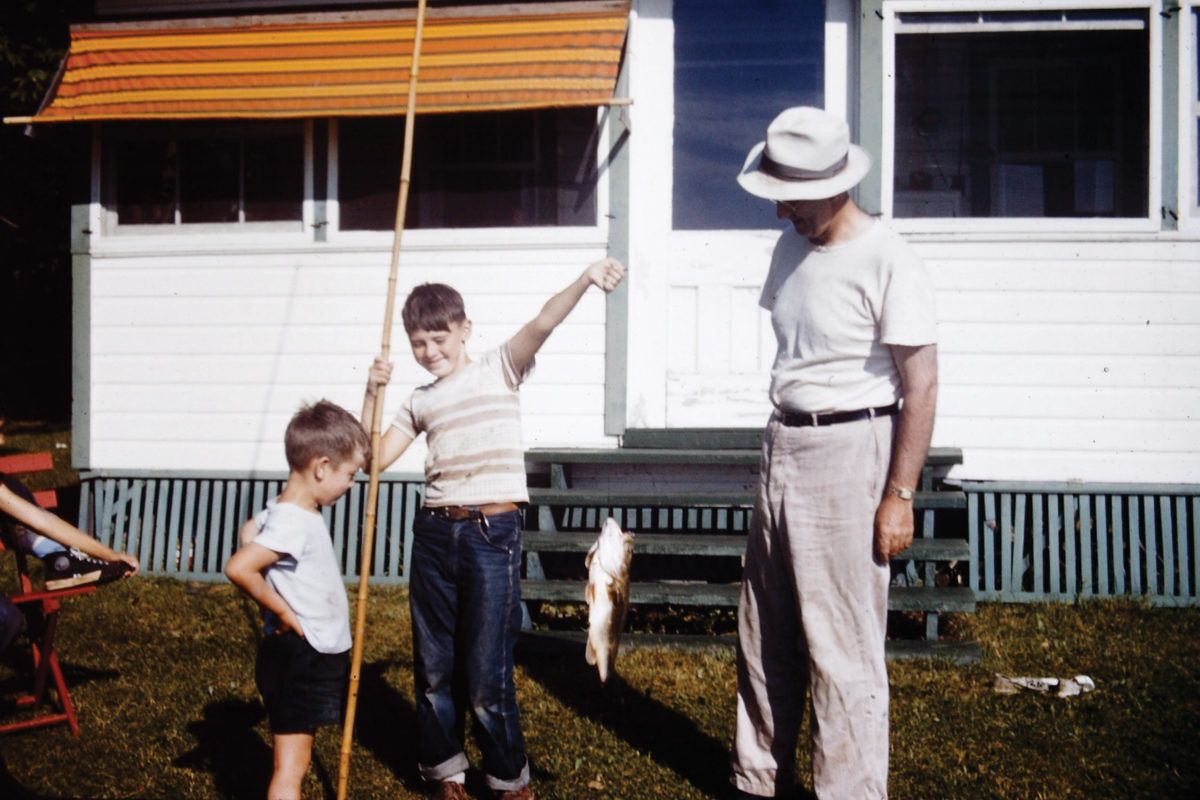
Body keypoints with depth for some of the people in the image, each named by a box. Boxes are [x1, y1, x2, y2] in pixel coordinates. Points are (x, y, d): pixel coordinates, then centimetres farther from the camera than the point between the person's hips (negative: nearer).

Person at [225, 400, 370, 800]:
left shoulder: (281, 510, 5)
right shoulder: (295, 524, -24)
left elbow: (250, 530, 23)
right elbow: (238, 568, -35)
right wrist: (282, 611, -22)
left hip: (313, 658, 10)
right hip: (298, 659, -10)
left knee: (294, 763, 21)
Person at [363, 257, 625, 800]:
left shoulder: (499, 369, 1)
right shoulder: (420, 402, 15)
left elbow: (542, 324, -17)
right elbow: (373, 458, 15)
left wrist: (584, 281, -34)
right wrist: (372, 394, 4)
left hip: (492, 534, -5)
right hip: (434, 534, 5)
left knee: (487, 674, -1)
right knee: (433, 666, 13)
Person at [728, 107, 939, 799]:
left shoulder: (888, 261, -14)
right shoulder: (791, 248, 9)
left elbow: (921, 386, -14)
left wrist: (900, 496, -15)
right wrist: (780, 448, 17)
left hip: (850, 451, -8)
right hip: (784, 445, 8)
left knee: (844, 649, -1)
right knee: (765, 638, 15)